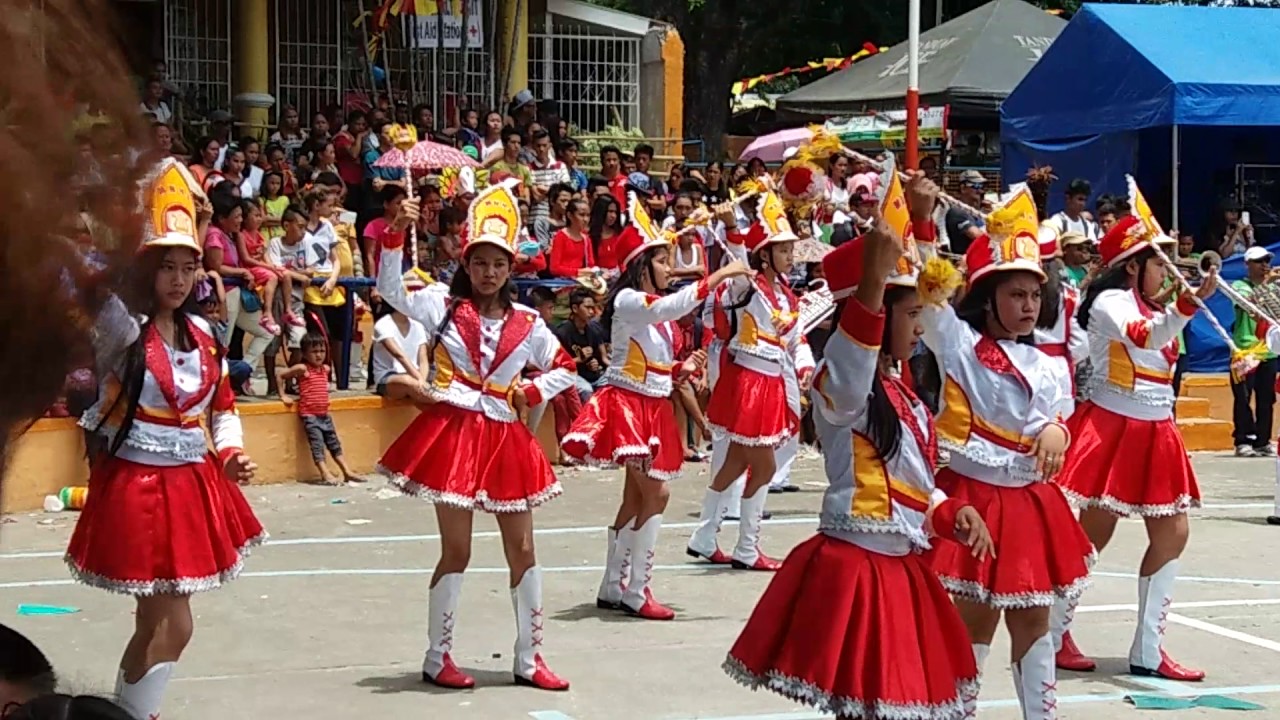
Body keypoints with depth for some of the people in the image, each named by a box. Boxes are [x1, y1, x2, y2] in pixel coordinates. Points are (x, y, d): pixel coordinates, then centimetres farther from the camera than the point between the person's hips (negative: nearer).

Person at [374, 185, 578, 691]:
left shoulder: (527, 323, 7)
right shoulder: (444, 306, -1)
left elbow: (564, 367, 17)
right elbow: (391, 290, -14)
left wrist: (532, 393, 0)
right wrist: (397, 233, -26)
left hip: (505, 439, 4)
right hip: (453, 434, -4)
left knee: (522, 550, 7)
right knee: (456, 551, 0)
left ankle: (529, 659, 18)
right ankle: (437, 658, 14)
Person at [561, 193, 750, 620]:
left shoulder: (657, 311, 16)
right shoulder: (629, 301, -13)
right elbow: (672, 306, -33)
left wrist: (682, 369, 4)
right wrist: (718, 276, -30)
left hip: (653, 407, 10)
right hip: (627, 404, -10)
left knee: (636, 498, 11)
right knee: (656, 494, -15)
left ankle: (613, 588, 18)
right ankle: (635, 591, -9)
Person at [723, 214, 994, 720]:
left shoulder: (901, 393, 16)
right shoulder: (841, 386, -14)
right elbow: (846, 376, -41)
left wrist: (952, 513, 2)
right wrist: (872, 284, -53)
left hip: (901, 569, 9)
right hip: (855, 569, -9)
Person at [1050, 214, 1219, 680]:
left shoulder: (1148, 309, 16)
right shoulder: (1111, 300, -12)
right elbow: (1143, 336, -35)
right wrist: (1187, 304, -48)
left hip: (1154, 432, 9)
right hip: (1114, 427, -9)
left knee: (1172, 535, 4)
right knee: (1093, 536, -3)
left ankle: (1148, 651, 9)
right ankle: (1054, 635, 11)